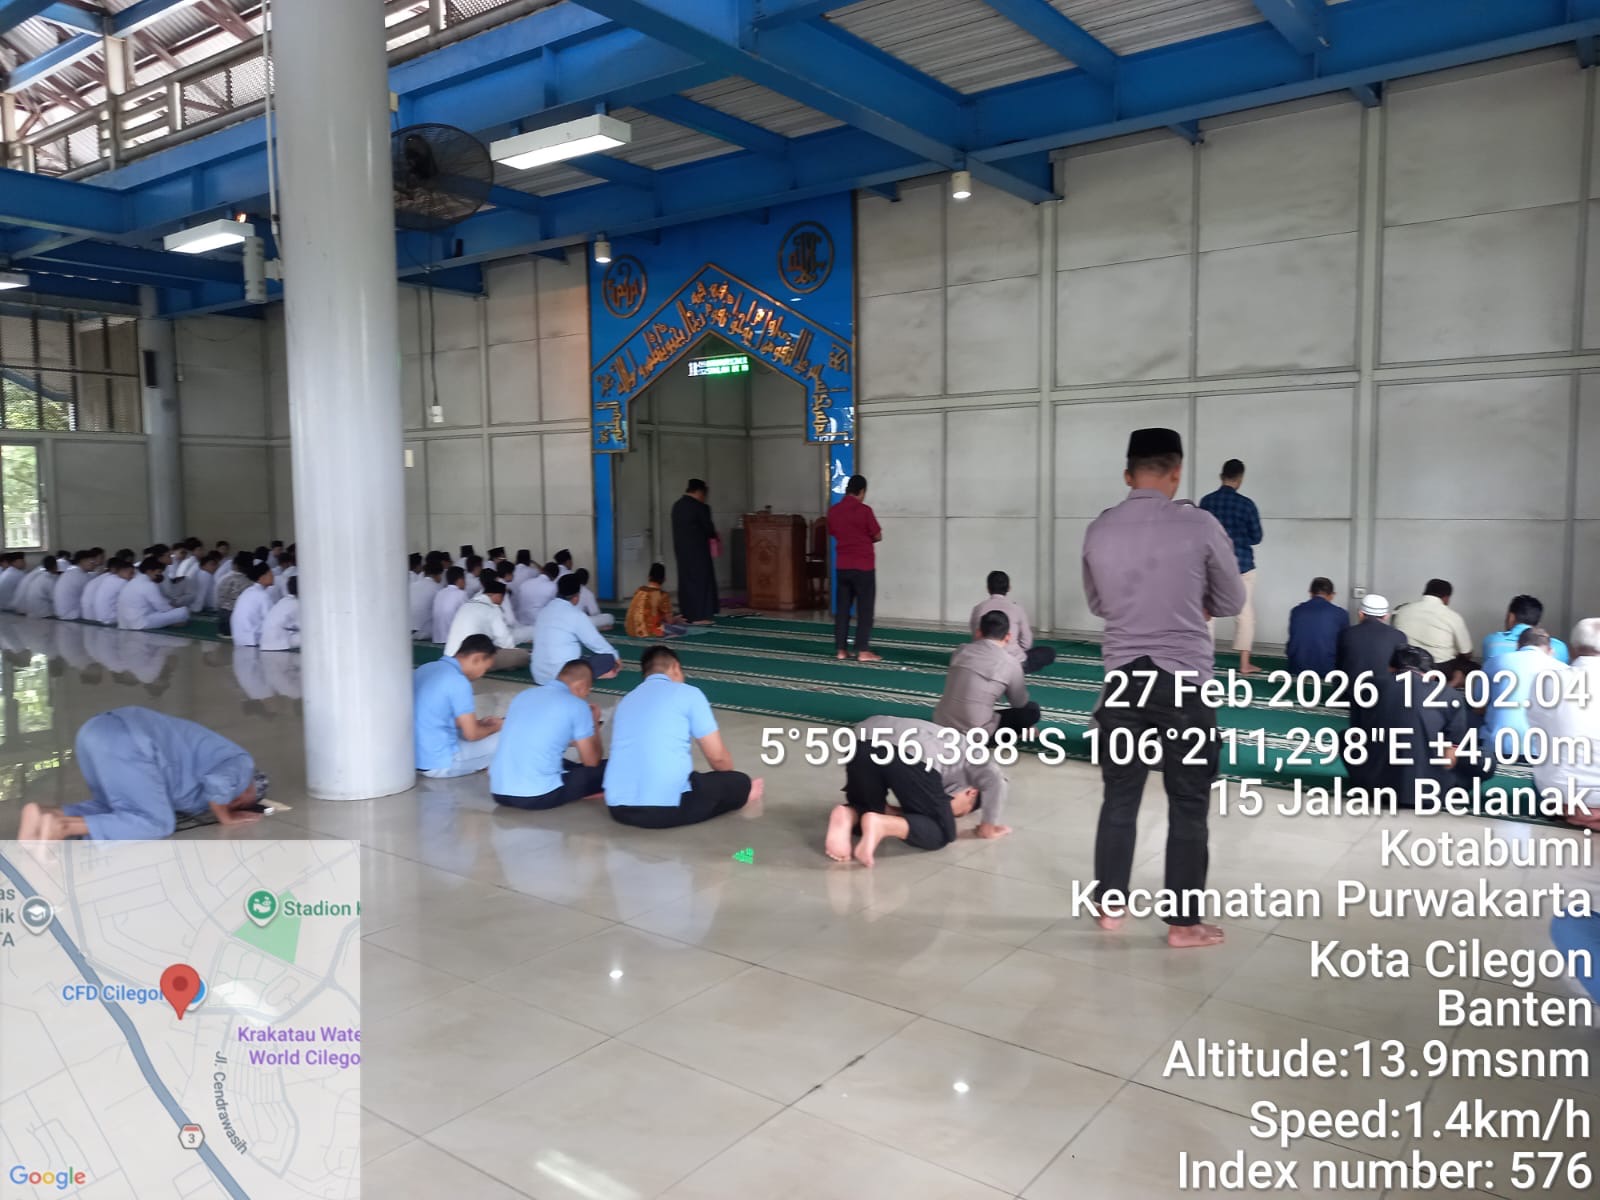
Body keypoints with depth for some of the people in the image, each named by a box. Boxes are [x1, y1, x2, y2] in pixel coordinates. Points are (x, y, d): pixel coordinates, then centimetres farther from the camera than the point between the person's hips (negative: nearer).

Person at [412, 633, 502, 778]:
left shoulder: (425, 669, 7)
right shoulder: (458, 682, -19)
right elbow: (471, 734, -14)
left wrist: (479, 722, 17)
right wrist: (495, 727, 6)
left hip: (412, 757, 9)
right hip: (439, 764, -9)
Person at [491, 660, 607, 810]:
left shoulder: (525, 694, 16)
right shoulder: (577, 705, -3)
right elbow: (591, 762, 6)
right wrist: (595, 723, 22)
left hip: (499, 792, 7)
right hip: (538, 796, -7)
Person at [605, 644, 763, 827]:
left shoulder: (626, 700, 23)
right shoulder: (688, 693, 5)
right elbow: (717, 757, 6)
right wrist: (731, 780, 30)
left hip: (619, 808, 5)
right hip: (668, 808, -4)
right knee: (740, 783, 17)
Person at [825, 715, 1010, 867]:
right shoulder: (972, 758, 29)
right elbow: (994, 779, 8)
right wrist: (988, 827, 18)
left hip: (864, 742, 6)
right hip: (912, 755, -5)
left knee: (865, 809, 30)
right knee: (942, 832, 13)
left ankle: (846, 817, -5)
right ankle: (881, 825, -13)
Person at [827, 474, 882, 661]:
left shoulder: (833, 511, 4)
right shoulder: (864, 510, -12)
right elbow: (878, 536, -4)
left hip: (842, 566, 5)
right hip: (863, 566, -5)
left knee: (842, 608, 9)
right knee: (865, 609, 0)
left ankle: (840, 649, 9)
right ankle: (863, 651, -2)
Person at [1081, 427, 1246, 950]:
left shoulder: (1098, 531, -1)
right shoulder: (1199, 525, -10)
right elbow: (1232, 602, 3)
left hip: (1123, 677, 3)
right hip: (1183, 679, -3)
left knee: (1119, 797, 15)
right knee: (1188, 805, 8)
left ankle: (1109, 906, 26)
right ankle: (1184, 923, 17)